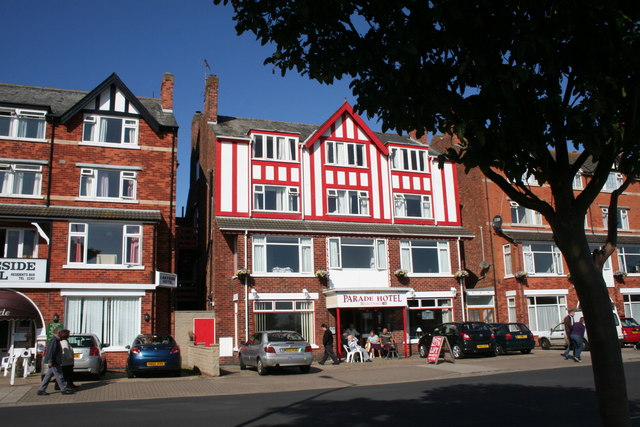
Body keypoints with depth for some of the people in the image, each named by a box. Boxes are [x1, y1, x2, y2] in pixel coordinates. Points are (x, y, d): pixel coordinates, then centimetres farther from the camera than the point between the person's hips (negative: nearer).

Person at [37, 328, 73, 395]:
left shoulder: (56, 340, 18)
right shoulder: (54, 340, -16)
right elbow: (51, 351, -22)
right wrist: (50, 361, -26)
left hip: (54, 362, 11)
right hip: (53, 362, -11)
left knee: (48, 376, 12)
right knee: (59, 376, -4)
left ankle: (41, 390, 14)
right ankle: (64, 389, 1)